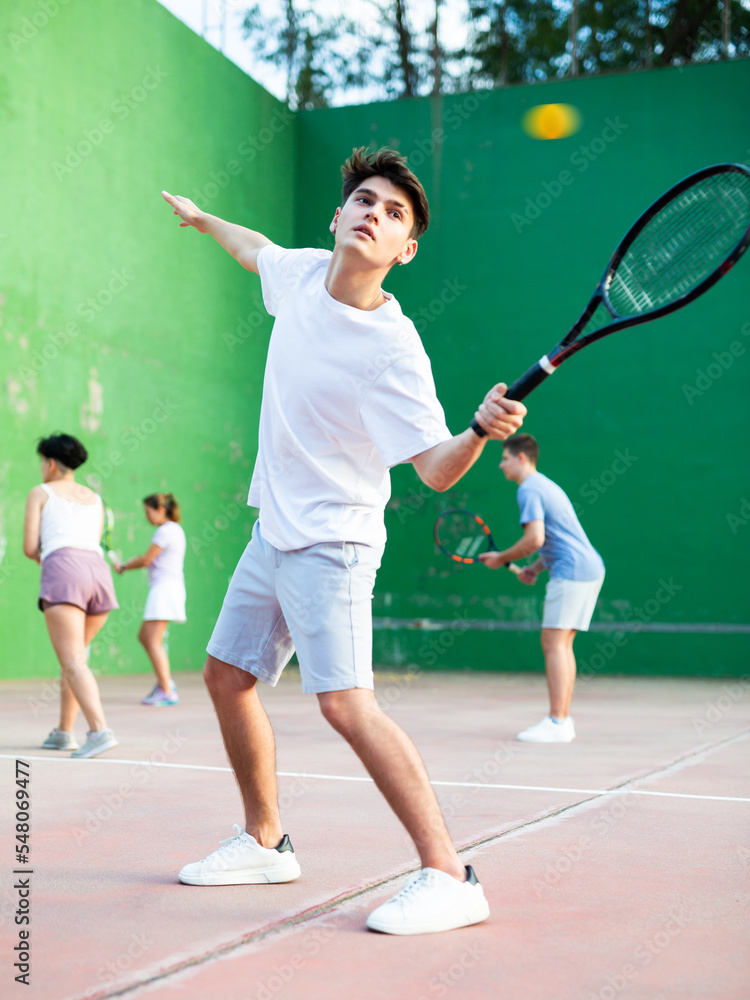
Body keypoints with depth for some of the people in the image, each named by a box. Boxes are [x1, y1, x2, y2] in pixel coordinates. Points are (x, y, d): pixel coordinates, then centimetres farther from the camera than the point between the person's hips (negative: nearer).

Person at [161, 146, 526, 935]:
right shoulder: (302, 273, -2)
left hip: (329, 542, -8)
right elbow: (258, 248, 24)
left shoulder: (392, 348, -22)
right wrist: (201, 218, 38)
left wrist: (482, 432, -43)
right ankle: (265, 841, 31)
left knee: (345, 704, -20)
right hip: (272, 531, 8)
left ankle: (448, 876, -13)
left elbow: (436, 468, -24)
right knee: (227, 677, 15)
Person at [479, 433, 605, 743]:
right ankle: (563, 718, 13)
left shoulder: (529, 490, -9)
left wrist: (502, 558, -7)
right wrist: (536, 567, 20)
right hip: (590, 567, 10)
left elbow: (535, 538, -20)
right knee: (562, 644, 11)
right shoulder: (546, 485, 23)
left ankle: (557, 723, -12)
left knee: (553, 643, -10)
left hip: (572, 571, -10)